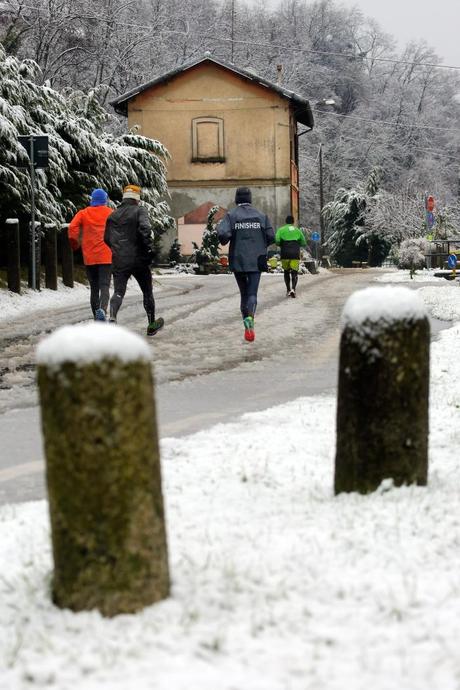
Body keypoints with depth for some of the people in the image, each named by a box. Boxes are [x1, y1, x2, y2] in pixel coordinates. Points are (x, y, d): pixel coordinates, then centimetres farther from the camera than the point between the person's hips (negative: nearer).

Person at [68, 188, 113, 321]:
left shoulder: (83, 213, 6)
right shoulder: (111, 213, 5)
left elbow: (72, 227, -7)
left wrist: (74, 244, 6)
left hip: (89, 257, 2)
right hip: (106, 256, -2)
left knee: (94, 288, 12)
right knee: (104, 286, -8)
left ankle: (97, 319, 15)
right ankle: (102, 309, -36)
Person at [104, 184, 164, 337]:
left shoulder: (113, 215, 11)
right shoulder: (139, 211, -4)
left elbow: (107, 239, 16)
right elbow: (145, 228, -22)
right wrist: (149, 248, -14)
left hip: (119, 261, 3)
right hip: (138, 259, -3)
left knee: (118, 292, -2)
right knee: (147, 292, 13)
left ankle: (112, 317, -31)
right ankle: (152, 325, 23)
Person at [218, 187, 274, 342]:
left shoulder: (231, 215, -2)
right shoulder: (261, 215, 4)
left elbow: (222, 233, -17)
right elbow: (271, 236, 1)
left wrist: (224, 241, 5)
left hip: (238, 260, 0)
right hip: (256, 261, 0)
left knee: (244, 292, 16)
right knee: (252, 293, -5)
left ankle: (246, 319, 16)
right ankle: (250, 318, -31)